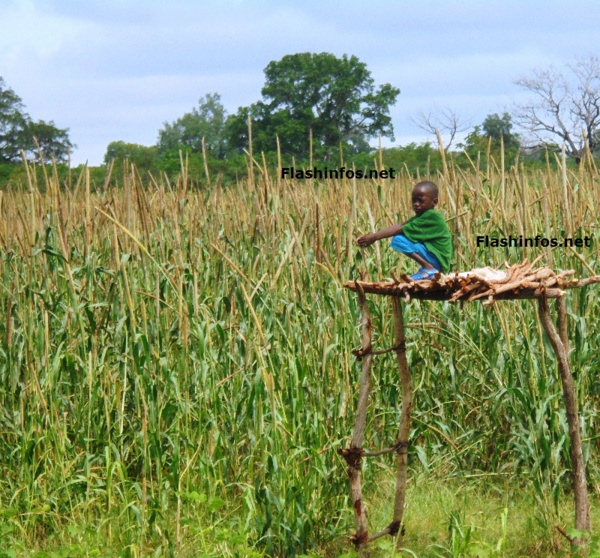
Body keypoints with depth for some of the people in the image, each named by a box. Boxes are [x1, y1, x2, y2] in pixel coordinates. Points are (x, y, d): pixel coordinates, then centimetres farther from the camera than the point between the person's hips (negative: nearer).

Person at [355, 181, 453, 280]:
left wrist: (375, 237, -21)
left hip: (437, 260, -10)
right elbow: (399, 226, -2)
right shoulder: (422, 216, 11)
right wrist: (372, 236, -15)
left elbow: (401, 230, -20)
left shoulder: (432, 216, -17)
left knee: (398, 239, -19)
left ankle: (429, 269, -15)